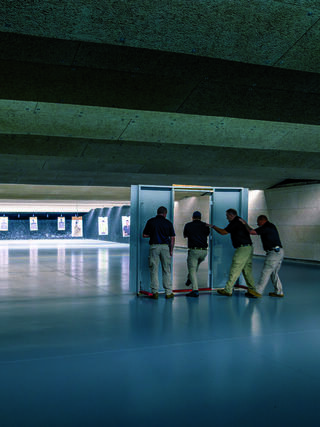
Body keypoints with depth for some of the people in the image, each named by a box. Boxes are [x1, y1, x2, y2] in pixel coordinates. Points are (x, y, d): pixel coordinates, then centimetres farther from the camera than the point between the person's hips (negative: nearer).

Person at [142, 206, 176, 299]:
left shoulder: (151, 221, 3)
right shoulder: (168, 223, 4)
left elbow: (144, 235, 6)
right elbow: (172, 237, 1)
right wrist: (171, 250, 6)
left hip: (154, 246, 0)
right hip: (165, 247, 0)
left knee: (154, 270, 4)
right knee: (166, 270, 7)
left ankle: (155, 292, 3)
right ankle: (168, 292, 9)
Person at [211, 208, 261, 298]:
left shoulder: (235, 222, -10)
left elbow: (223, 232, -8)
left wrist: (213, 227, 4)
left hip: (242, 248, -9)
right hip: (249, 248, 9)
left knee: (234, 270, -3)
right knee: (247, 270, 10)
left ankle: (228, 290, 3)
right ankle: (252, 290, 9)